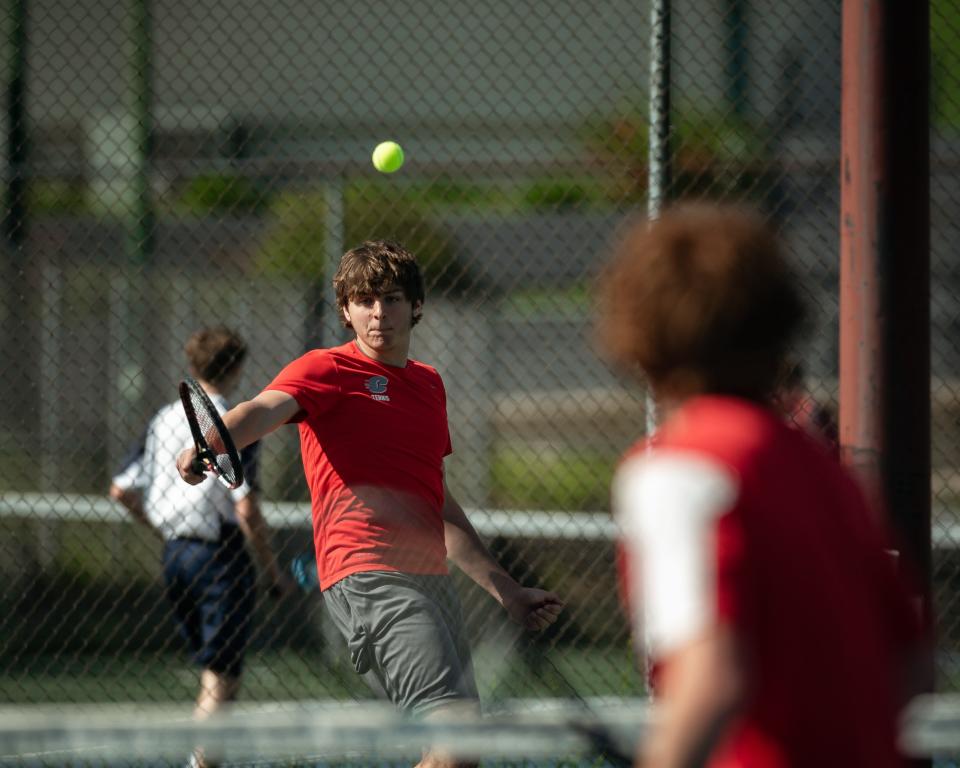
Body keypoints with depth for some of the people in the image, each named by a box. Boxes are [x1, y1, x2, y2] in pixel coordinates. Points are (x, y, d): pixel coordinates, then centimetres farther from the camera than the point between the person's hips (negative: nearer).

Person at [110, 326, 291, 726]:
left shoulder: (163, 420, 7)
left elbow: (121, 490, 10)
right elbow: (246, 509, -17)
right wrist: (272, 572, -8)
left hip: (174, 554, 7)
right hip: (220, 554, -7)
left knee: (212, 668, 20)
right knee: (221, 678, -4)